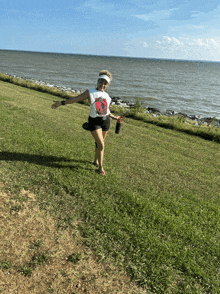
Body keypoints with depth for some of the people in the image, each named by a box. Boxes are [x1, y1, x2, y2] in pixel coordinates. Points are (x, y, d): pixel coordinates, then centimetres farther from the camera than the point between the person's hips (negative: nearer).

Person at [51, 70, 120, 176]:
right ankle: (100, 167, 4)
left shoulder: (107, 96, 10)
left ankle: (96, 161, 37)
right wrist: (62, 102, -27)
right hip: (94, 121, -5)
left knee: (99, 143, 14)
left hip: (105, 121, 5)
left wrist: (114, 117, 32)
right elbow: (76, 99, -16)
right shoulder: (90, 92, -5)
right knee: (101, 144, -11)